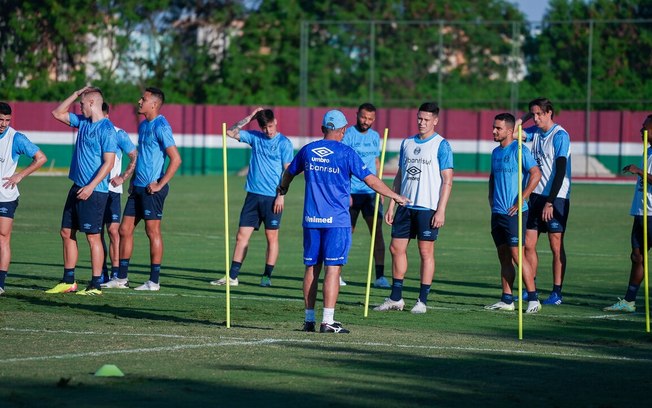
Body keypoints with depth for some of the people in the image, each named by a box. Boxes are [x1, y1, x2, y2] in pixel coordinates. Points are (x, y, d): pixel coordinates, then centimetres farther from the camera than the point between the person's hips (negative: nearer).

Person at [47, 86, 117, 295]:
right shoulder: (83, 122, 12)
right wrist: (76, 94, 12)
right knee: (67, 233, 10)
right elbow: (57, 113, 23)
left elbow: (109, 162, -18)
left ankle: (95, 285, -1)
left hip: (94, 191, -9)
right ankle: (68, 281, 17)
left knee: (93, 236, -5)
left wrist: (91, 186, -23)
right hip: (77, 188, 9)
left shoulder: (106, 129, -13)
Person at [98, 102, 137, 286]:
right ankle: (102, 274, 9)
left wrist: (123, 177, -8)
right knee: (97, 232, 5)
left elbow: (135, 157, -3)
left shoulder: (118, 134, -5)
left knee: (113, 231, -7)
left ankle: (116, 273, -4)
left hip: (110, 190, -5)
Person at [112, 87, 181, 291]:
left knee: (153, 232, -3)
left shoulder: (161, 127, -14)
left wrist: (160, 184, -18)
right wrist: (133, 180, 16)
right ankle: (121, 278, 15)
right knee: (125, 229, 8)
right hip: (138, 187, 9)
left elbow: (176, 159, -19)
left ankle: (154, 281, 4)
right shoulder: (143, 125, 14)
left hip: (152, 189, -9)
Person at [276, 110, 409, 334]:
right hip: (336, 221, -4)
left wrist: (281, 193, 44)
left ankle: (309, 319, 11)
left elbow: (288, 174, 24)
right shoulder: (346, 153, -5)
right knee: (333, 268, -5)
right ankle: (327, 321, -10)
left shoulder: (307, 151, 8)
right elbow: (371, 181, -5)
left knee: (311, 268, 9)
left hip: (311, 219, 4)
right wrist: (395, 196, 7)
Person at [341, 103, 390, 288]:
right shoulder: (348, 135, -6)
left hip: (371, 192, 5)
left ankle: (380, 276, -6)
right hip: (352, 192, -5)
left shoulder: (375, 136, 12)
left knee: (377, 231, -4)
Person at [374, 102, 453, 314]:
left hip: (428, 207, -6)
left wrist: (441, 210, -14)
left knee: (426, 252, -2)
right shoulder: (407, 143, 13)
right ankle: (396, 298, 15)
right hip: (406, 205, 6)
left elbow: (447, 180, -7)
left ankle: (422, 301, 4)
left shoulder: (441, 145, -4)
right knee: (396, 248, 6)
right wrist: (391, 205, 12)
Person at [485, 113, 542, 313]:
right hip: (498, 212, 8)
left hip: (514, 212, -8)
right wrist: (491, 198, 13)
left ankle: (533, 299, -7)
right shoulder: (496, 152, 15)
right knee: (503, 255, 8)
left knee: (516, 254, -11)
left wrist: (520, 201, -17)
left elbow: (536, 175, -16)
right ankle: (507, 300, 12)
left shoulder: (519, 150, -9)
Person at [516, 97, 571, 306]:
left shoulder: (560, 136, -12)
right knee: (528, 244, 4)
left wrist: (550, 202, -19)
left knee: (556, 246, -3)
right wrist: (525, 117, 6)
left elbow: (560, 171, -16)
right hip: (536, 195, 7)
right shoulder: (535, 132, 10)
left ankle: (557, 293, 1)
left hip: (556, 197, -7)